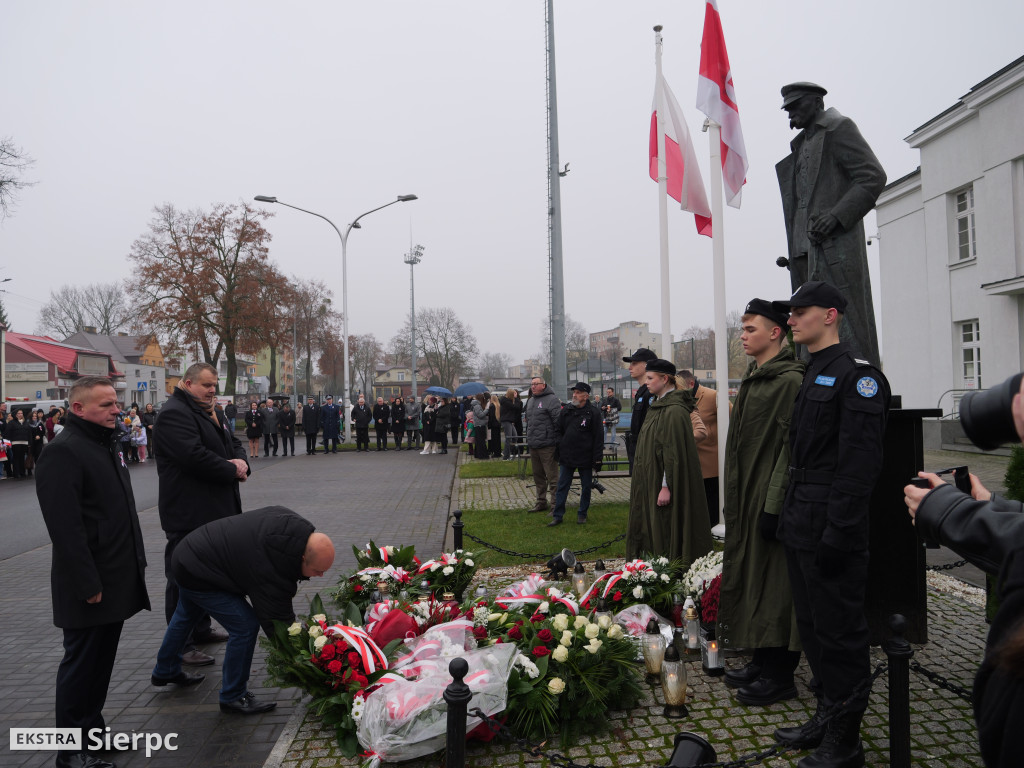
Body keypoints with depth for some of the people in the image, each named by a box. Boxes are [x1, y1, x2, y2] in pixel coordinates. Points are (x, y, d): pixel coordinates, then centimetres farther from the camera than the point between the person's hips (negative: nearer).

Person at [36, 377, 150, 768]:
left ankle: (93, 728, 30)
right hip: (89, 584, -9)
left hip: (118, 578, 9)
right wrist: (87, 584, -23)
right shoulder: (63, 451, -17)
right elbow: (65, 525, -23)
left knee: (103, 658, 17)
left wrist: (135, 562, 19)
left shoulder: (107, 444, 14)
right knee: (81, 662, 3)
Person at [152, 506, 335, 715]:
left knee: (187, 614, 33)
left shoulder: (293, 524, -16)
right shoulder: (272, 572, -37)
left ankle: (165, 671, 60)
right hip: (198, 574, -10)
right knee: (245, 626, -16)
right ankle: (233, 697, 3)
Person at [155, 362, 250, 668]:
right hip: (189, 514, -10)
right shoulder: (174, 414, -15)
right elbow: (195, 456, -25)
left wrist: (240, 462, -4)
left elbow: (234, 445, 20)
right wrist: (231, 470, -13)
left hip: (215, 511, 10)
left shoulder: (212, 413, 18)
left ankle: (201, 628, 33)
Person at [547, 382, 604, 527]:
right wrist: (560, 449, 2)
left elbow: (598, 437, -7)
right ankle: (557, 516, 10)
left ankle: (582, 514, 24)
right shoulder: (566, 411, 6)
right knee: (562, 487, 3)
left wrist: (597, 460, -10)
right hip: (567, 456, 3)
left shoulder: (593, 412, -7)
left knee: (586, 487, 9)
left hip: (585, 458, -3)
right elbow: (559, 432, 14)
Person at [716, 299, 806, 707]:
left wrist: (774, 504, -22)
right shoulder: (753, 378, 14)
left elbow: (792, 445, -20)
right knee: (751, 576, 15)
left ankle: (780, 675, 11)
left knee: (774, 582, -1)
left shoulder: (790, 380, -15)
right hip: (747, 497, 10)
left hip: (770, 499, -10)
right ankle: (762, 661, 27)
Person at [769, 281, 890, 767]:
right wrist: (787, 515, 17)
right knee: (812, 628, 17)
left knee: (840, 634, 1)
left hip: (831, 531, -9)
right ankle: (825, 719, 32)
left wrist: (838, 534, -22)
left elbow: (859, 462, -19)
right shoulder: (810, 376, 16)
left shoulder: (857, 375, -13)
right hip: (800, 528, 9)